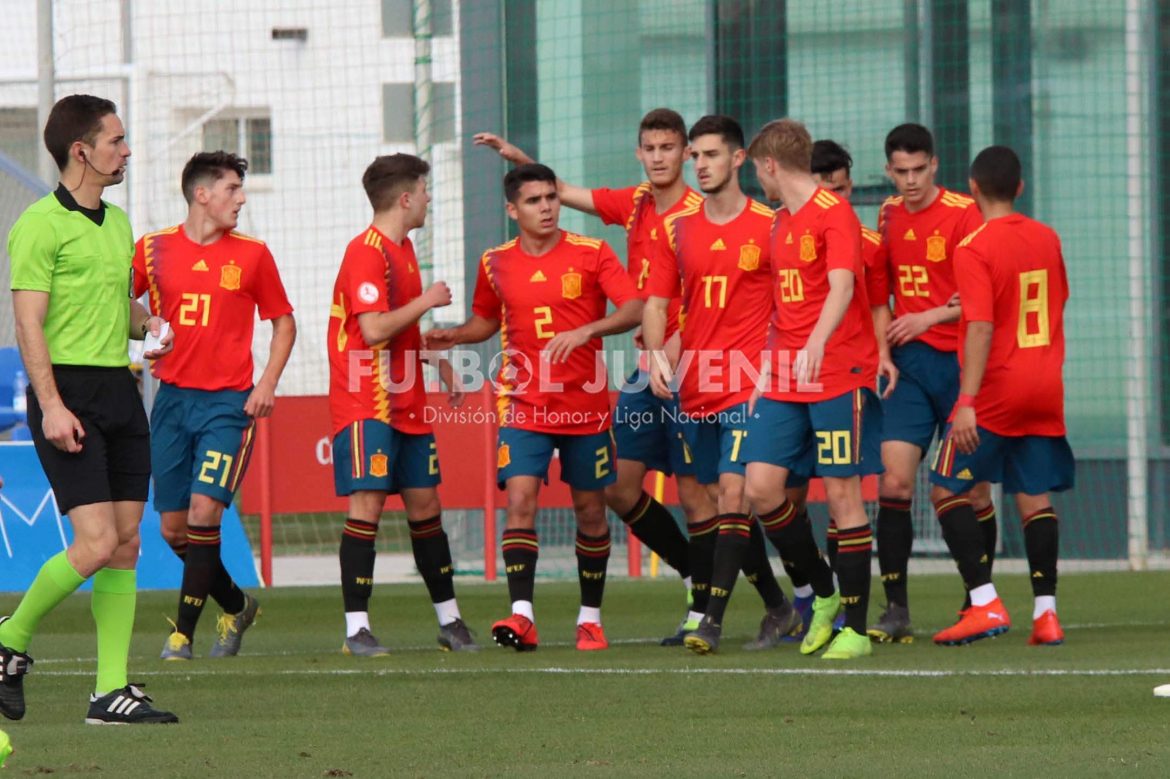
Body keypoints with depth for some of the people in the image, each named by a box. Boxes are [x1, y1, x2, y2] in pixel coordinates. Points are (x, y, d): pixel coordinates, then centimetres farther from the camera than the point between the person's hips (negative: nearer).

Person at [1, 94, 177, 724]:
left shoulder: (117, 223, 17)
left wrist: (147, 323, 10)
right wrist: (51, 406, -20)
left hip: (121, 388, 8)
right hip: (69, 392, -8)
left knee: (125, 543, 3)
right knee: (96, 541, -15)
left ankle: (112, 691, 5)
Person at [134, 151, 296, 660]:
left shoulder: (252, 255, 3)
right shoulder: (154, 250, 4)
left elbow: (283, 321, 12)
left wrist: (268, 383, 0)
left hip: (228, 403, -2)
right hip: (172, 398, 2)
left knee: (204, 511, -16)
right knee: (174, 528, 3)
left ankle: (183, 635, -10)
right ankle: (236, 606, 26)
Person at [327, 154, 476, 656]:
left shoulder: (403, 249, 16)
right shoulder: (367, 252, -14)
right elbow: (373, 329, -24)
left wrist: (441, 364, 25)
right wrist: (426, 301, -13)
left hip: (407, 405, 9)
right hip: (366, 404, -9)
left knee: (424, 506, 11)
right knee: (367, 505, -13)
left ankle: (449, 620, 18)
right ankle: (357, 629, -12)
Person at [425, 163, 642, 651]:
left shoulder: (591, 254, -4)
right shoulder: (496, 264, 5)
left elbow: (634, 309, -12)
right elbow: (487, 319, 22)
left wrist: (586, 331, -27)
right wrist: (454, 336, 2)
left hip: (586, 405, -1)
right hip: (524, 404, 1)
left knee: (590, 509, 6)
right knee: (520, 498, -15)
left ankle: (590, 618, 20)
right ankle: (521, 616, -20)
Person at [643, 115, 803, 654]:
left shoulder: (770, 226, -2)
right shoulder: (676, 229, 9)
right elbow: (656, 303, 11)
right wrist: (657, 355, -7)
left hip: (749, 385, -5)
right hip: (694, 387, 5)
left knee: (734, 492, -15)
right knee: (726, 498, 9)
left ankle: (713, 620, -18)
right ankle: (778, 609, 23)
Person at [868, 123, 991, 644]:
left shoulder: (962, 214, -7)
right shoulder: (889, 215, 9)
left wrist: (931, 316, -18)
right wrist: (884, 340, 6)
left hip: (958, 361, -4)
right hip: (909, 363, 4)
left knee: (972, 487, 3)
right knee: (894, 481, -8)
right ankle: (896, 610, -8)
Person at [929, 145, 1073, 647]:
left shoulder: (974, 249, -13)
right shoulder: (1047, 238, 7)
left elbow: (981, 328, -21)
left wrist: (967, 402, -22)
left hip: (997, 387, -6)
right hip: (1046, 389, 6)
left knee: (947, 490, 3)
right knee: (1036, 499, 8)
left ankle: (985, 603, -7)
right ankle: (1045, 612, 1)